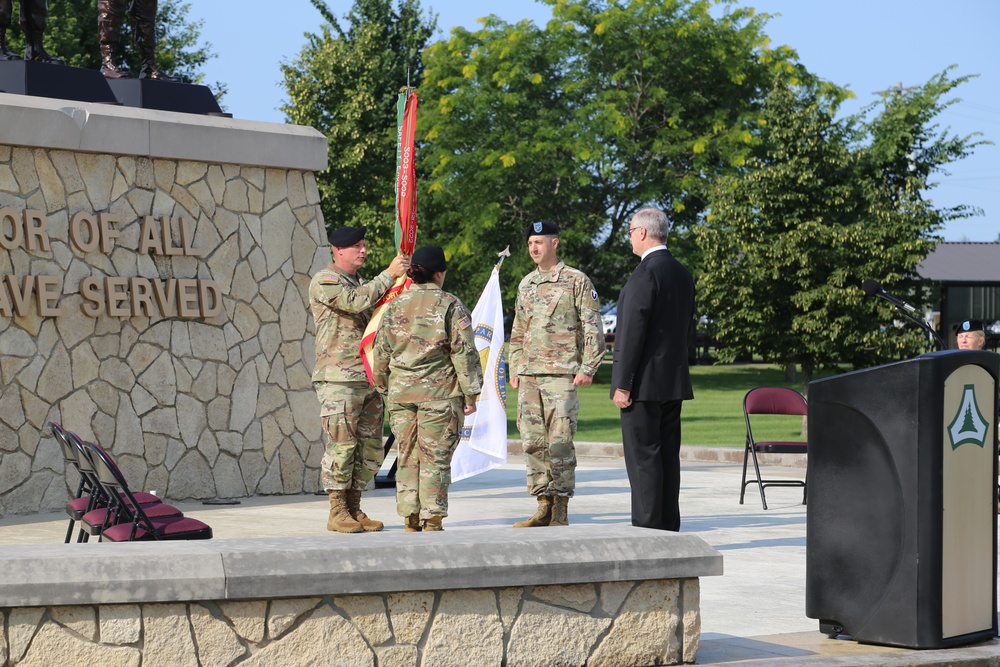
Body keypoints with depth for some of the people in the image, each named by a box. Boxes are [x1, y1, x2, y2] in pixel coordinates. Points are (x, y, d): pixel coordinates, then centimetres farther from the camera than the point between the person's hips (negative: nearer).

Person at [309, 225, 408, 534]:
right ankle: (337, 512, -2)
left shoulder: (362, 283, 23)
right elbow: (357, 302, -20)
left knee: (370, 448, 7)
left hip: (369, 378, 8)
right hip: (339, 378, -8)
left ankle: (354, 509, 13)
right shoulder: (324, 281, -4)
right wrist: (389, 274, -13)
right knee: (342, 444, -8)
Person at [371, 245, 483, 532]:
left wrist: (384, 388, 23)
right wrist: (470, 393, -1)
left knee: (407, 455, 10)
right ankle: (432, 521, 0)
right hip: (439, 391, -4)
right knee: (435, 457, 0)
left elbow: (381, 352, 12)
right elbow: (464, 353, -6)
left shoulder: (395, 306, 8)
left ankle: (411, 520, 12)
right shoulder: (450, 306, -4)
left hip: (401, 390, 4)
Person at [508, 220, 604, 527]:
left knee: (560, 442, -8)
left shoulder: (577, 281, -1)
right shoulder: (526, 285, 17)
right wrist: (515, 370, 14)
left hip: (562, 374, -6)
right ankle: (544, 507, 10)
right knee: (533, 442, 4)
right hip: (528, 377, 6)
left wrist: (587, 368, -11)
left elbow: (592, 328, -4)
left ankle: (561, 510, -2)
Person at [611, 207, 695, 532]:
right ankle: (669, 526, 12)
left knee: (642, 456, -6)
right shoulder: (682, 273, 14)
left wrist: (622, 384, -16)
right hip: (674, 381, 9)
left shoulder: (646, 272, -14)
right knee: (667, 454, 10)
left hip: (644, 382, -9)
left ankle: (647, 526, -7)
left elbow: (633, 331, -18)